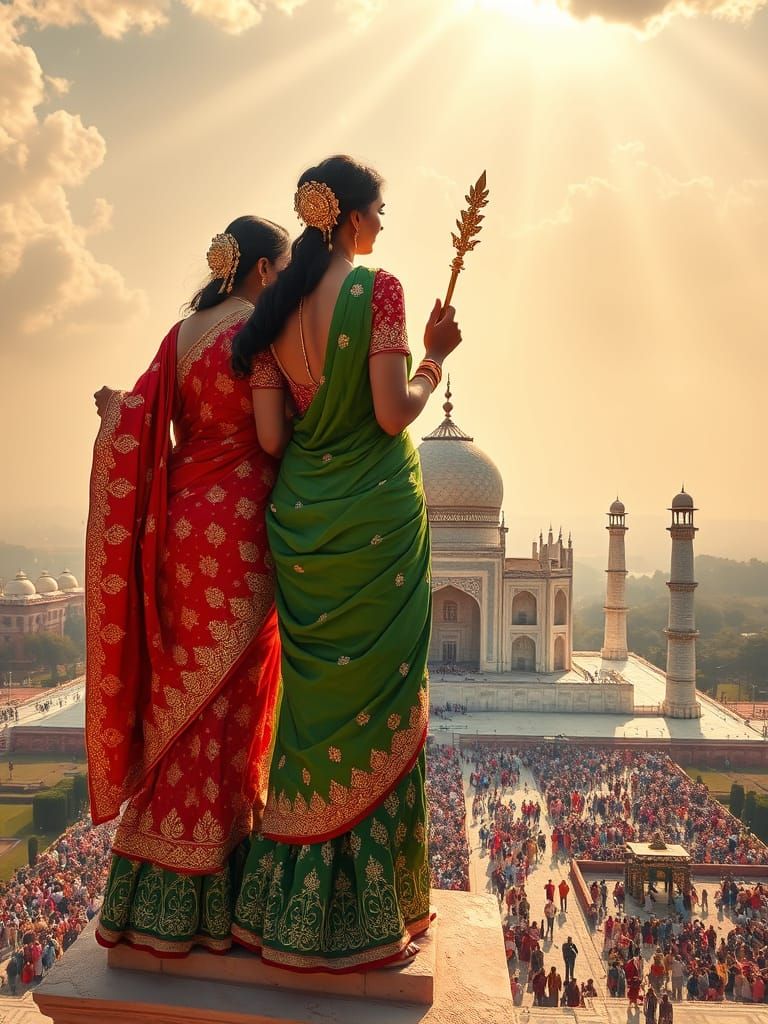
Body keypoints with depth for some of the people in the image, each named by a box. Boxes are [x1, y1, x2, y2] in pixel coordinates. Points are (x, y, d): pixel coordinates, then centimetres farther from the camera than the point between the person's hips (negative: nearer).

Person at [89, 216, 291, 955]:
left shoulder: (181, 332, 12)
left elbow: (140, 424, 5)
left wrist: (115, 412, 24)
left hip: (178, 523, 7)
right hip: (237, 529, -7)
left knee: (177, 700, 13)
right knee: (225, 706, 1)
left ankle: (150, 894, 23)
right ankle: (199, 897, 12)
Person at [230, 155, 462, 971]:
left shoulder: (272, 307, 7)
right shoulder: (377, 288, -9)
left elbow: (270, 436, 2)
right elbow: (394, 413, -16)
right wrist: (435, 359, 2)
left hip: (300, 516, 6)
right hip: (377, 512, -5)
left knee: (314, 698, 14)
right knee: (378, 700, 5)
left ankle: (293, 907, 24)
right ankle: (366, 916, 15)